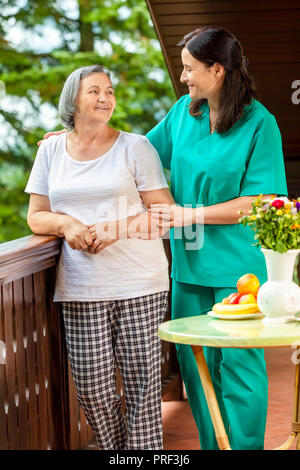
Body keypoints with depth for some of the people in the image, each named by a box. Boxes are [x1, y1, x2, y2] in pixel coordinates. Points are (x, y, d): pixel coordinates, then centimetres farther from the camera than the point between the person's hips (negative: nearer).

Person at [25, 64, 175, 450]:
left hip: (138, 285, -2)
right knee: (92, 390, -1)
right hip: (80, 288, 2)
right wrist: (65, 223, -8)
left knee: (142, 383, -4)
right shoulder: (51, 150, 14)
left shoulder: (135, 147, 6)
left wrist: (115, 230, -14)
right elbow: (36, 216, 15)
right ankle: (113, 449, 18)